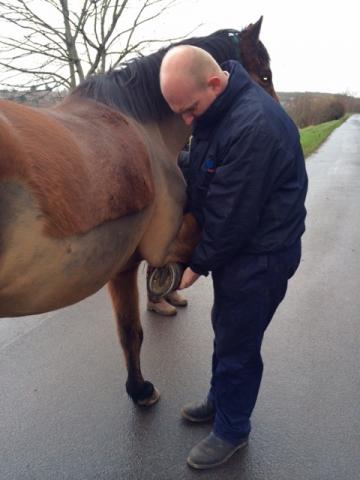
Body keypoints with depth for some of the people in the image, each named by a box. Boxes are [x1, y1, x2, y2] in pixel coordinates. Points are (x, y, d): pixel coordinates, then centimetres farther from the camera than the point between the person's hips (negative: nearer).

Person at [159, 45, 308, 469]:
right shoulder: (214, 110, 1)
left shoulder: (255, 127, -31)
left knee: (236, 345, 7)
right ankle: (219, 400, 46)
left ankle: (232, 429, 31)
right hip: (233, 245, 9)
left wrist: (199, 264, -12)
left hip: (260, 256, -9)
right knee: (224, 329, 23)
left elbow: (233, 217, -26)